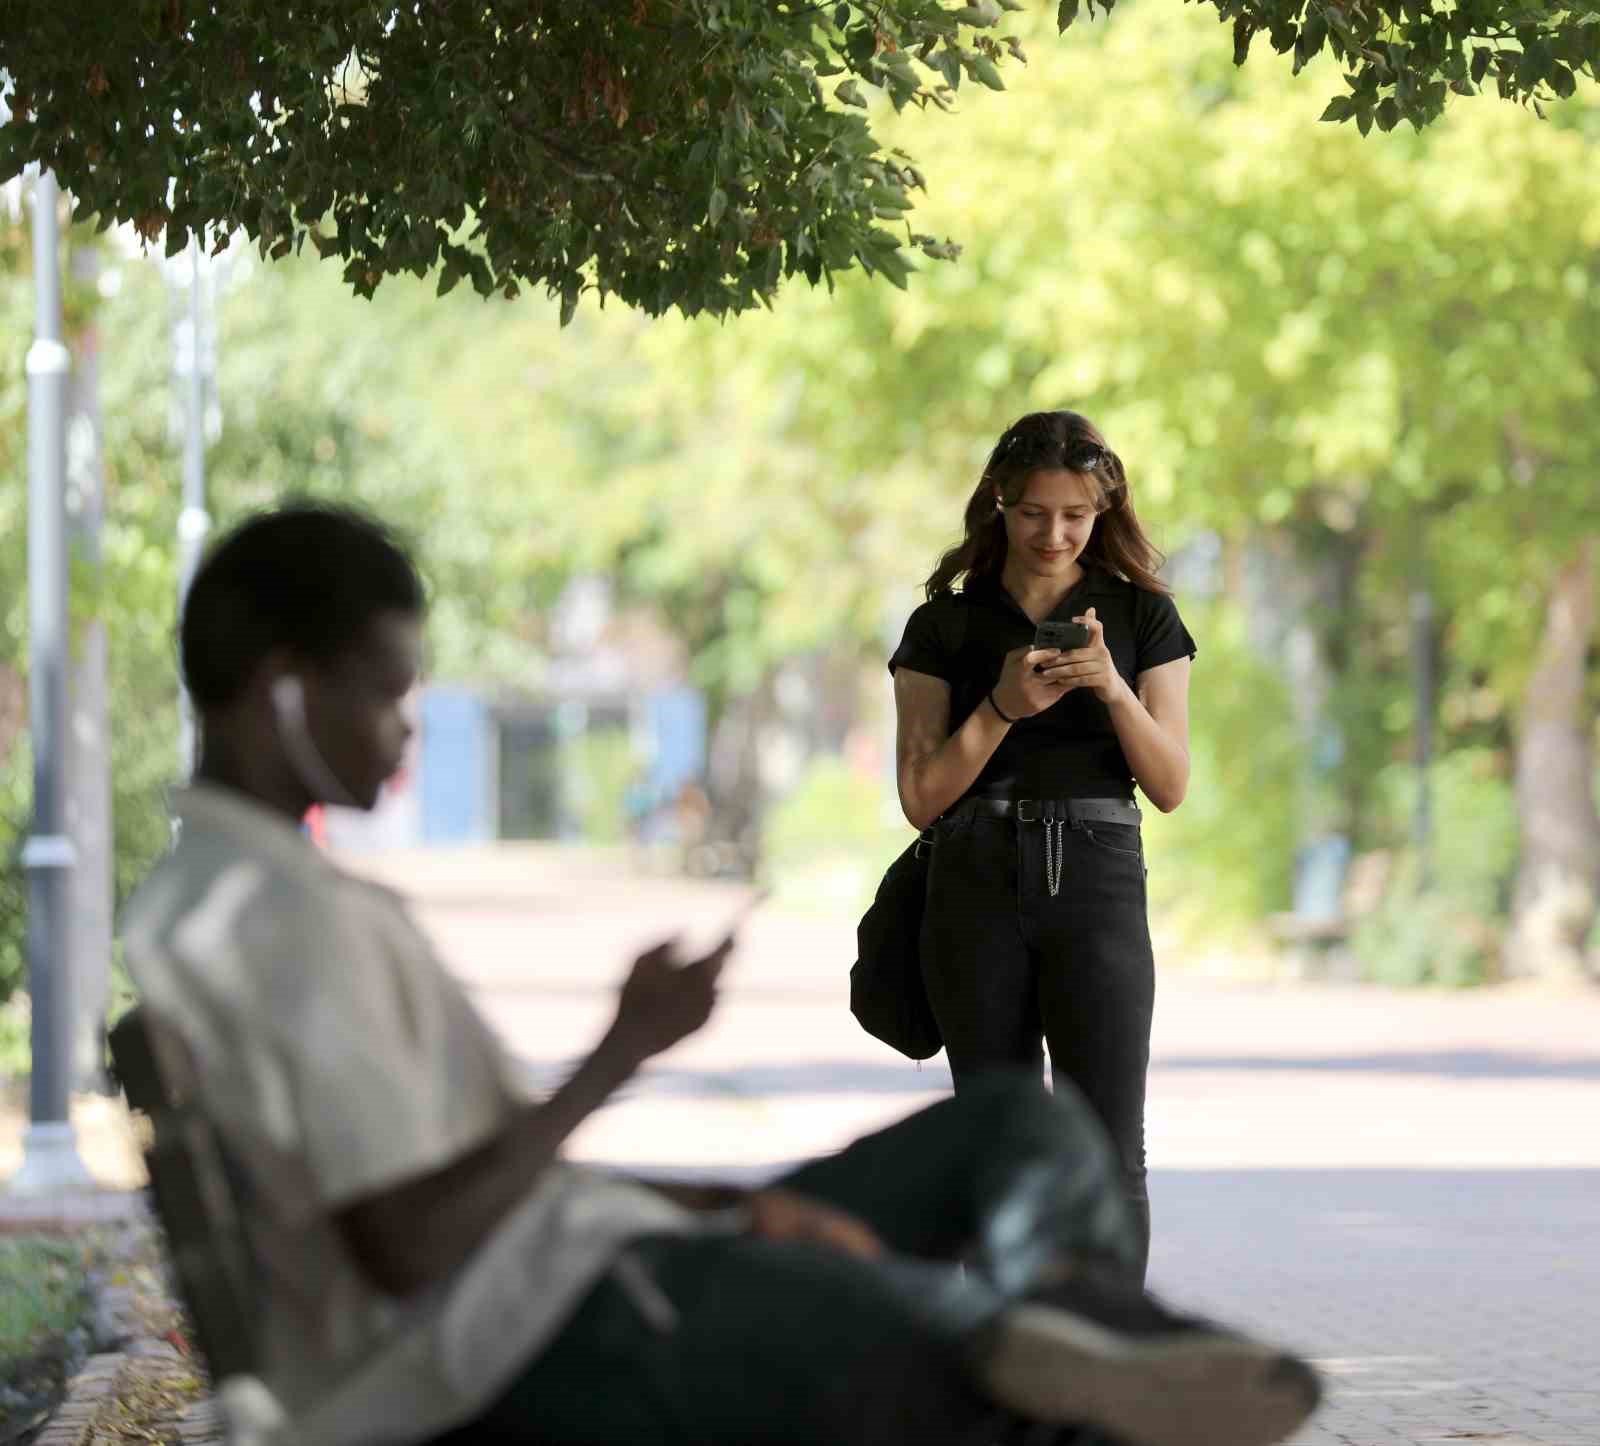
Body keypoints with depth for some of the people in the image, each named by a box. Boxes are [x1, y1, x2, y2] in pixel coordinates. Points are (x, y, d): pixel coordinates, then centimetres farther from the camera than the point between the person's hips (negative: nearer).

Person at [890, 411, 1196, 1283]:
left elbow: (1170, 786, 3)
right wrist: (1004, 707, -11)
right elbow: (921, 797, 2)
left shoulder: (1143, 617, 9)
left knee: (1109, 1154, -10)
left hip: (1096, 882, -1)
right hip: (977, 889, 1)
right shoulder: (946, 627, 8)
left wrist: (1113, 687, -12)